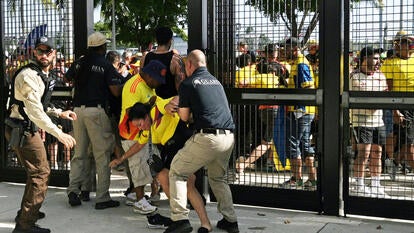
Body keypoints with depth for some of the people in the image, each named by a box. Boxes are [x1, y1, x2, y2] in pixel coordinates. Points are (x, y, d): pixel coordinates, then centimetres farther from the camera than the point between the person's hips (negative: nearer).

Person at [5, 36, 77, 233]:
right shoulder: (29, 75, -20)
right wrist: (59, 134, -37)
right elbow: (34, 110, -31)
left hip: (28, 129, 10)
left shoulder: (42, 75, 13)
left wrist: (59, 113, 17)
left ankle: (26, 212, 39)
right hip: (22, 130, -10)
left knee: (36, 171, 23)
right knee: (40, 172, -8)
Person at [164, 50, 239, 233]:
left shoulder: (188, 83, 2)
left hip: (207, 137, -6)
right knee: (218, 178, 26)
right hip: (228, 137, 6)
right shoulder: (216, 81, 21)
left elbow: (184, 117, 4)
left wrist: (177, 107, 25)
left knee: (177, 172, 7)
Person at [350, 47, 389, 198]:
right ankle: (359, 186, 3)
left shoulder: (380, 75, 13)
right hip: (361, 121, -6)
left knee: (377, 153, 9)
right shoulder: (355, 76, -6)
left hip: (378, 121, 6)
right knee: (363, 153, -7)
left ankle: (376, 185, 18)